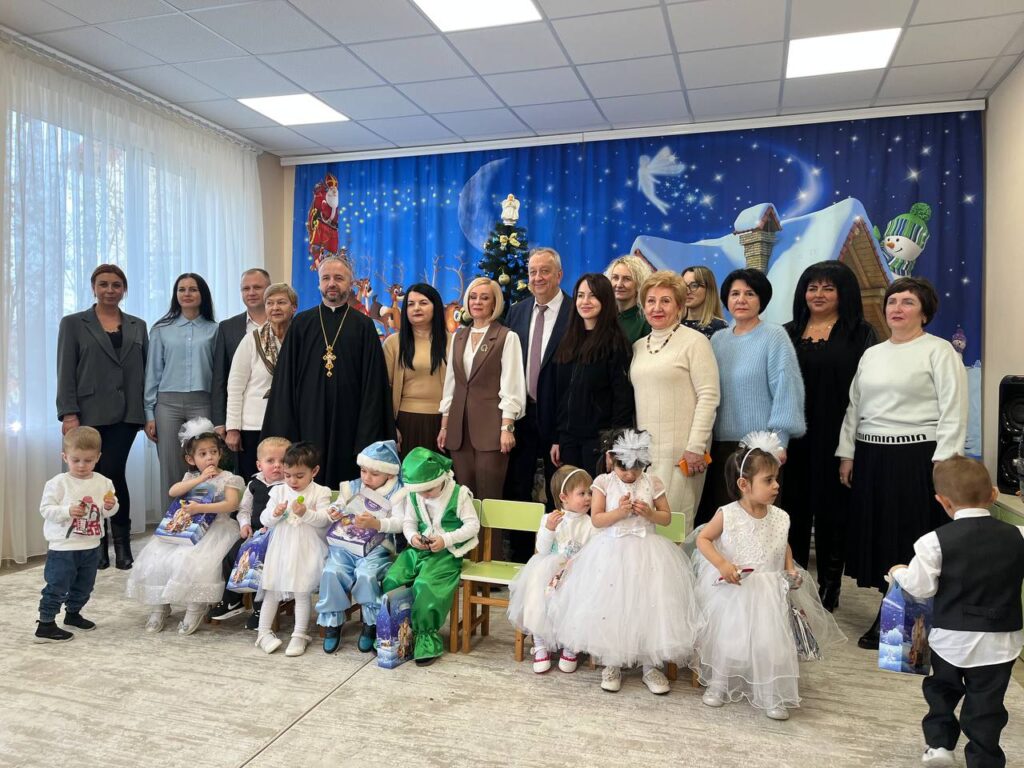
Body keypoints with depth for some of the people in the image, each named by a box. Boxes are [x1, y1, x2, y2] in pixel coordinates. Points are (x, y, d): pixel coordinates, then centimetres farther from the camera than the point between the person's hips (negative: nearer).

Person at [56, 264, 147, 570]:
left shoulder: (138, 326, 12)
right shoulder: (73, 324, 7)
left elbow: (146, 371, 10)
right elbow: (66, 373, 0)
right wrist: (68, 414, -9)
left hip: (125, 414, 0)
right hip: (89, 414, 0)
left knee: (111, 473, -6)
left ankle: (121, 542, 8)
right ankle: (97, 543, 17)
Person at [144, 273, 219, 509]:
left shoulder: (213, 330, 7)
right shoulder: (161, 329, 9)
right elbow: (153, 372, 9)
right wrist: (149, 414, 3)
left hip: (202, 404, -1)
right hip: (168, 403, 1)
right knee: (171, 470, 1)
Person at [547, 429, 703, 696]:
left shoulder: (652, 483, 2)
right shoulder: (603, 482, -1)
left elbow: (667, 517, 8)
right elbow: (596, 520, -3)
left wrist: (650, 513, -12)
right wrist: (619, 511, -19)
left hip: (646, 552, 1)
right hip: (612, 551, -1)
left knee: (650, 605, -7)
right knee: (610, 605, -4)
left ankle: (651, 665, 12)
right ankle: (612, 664, 17)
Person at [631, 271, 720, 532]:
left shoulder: (694, 341, -5)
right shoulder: (639, 346, 13)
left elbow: (709, 396, -10)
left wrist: (696, 447, -15)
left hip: (679, 451, -6)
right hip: (644, 449, 6)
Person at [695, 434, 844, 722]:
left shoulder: (779, 518, -4)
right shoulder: (727, 515, -15)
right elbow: (703, 539, -8)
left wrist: (791, 569, -1)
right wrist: (721, 564, -20)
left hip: (768, 591, 2)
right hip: (732, 589, -2)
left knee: (770, 641, 1)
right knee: (725, 636, 10)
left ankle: (773, 696, 20)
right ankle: (718, 685, 33)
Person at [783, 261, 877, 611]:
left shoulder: (859, 333, 2)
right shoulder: (789, 333, 11)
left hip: (836, 435, -2)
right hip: (795, 435, 3)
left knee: (832, 509, 5)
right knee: (795, 507, 7)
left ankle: (829, 587, 20)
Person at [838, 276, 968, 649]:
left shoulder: (939, 351, -3)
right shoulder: (871, 354, 15)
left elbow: (953, 413, -9)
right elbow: (854, 407, 15)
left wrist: (942, 465, -15)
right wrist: (847, 454, 10)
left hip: (917, 458, -5)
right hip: (872, 458, 6)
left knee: (911, 538, 0)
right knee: (877, 534, 9)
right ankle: (889, 615, 23)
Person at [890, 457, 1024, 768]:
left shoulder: (936, 541, -17)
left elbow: (921, 587, -12)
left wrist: (899, 572, 7)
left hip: (951, 637, -1)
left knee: (942, 688, 23)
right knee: (986, 703, 12)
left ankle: (938, 743, 25)